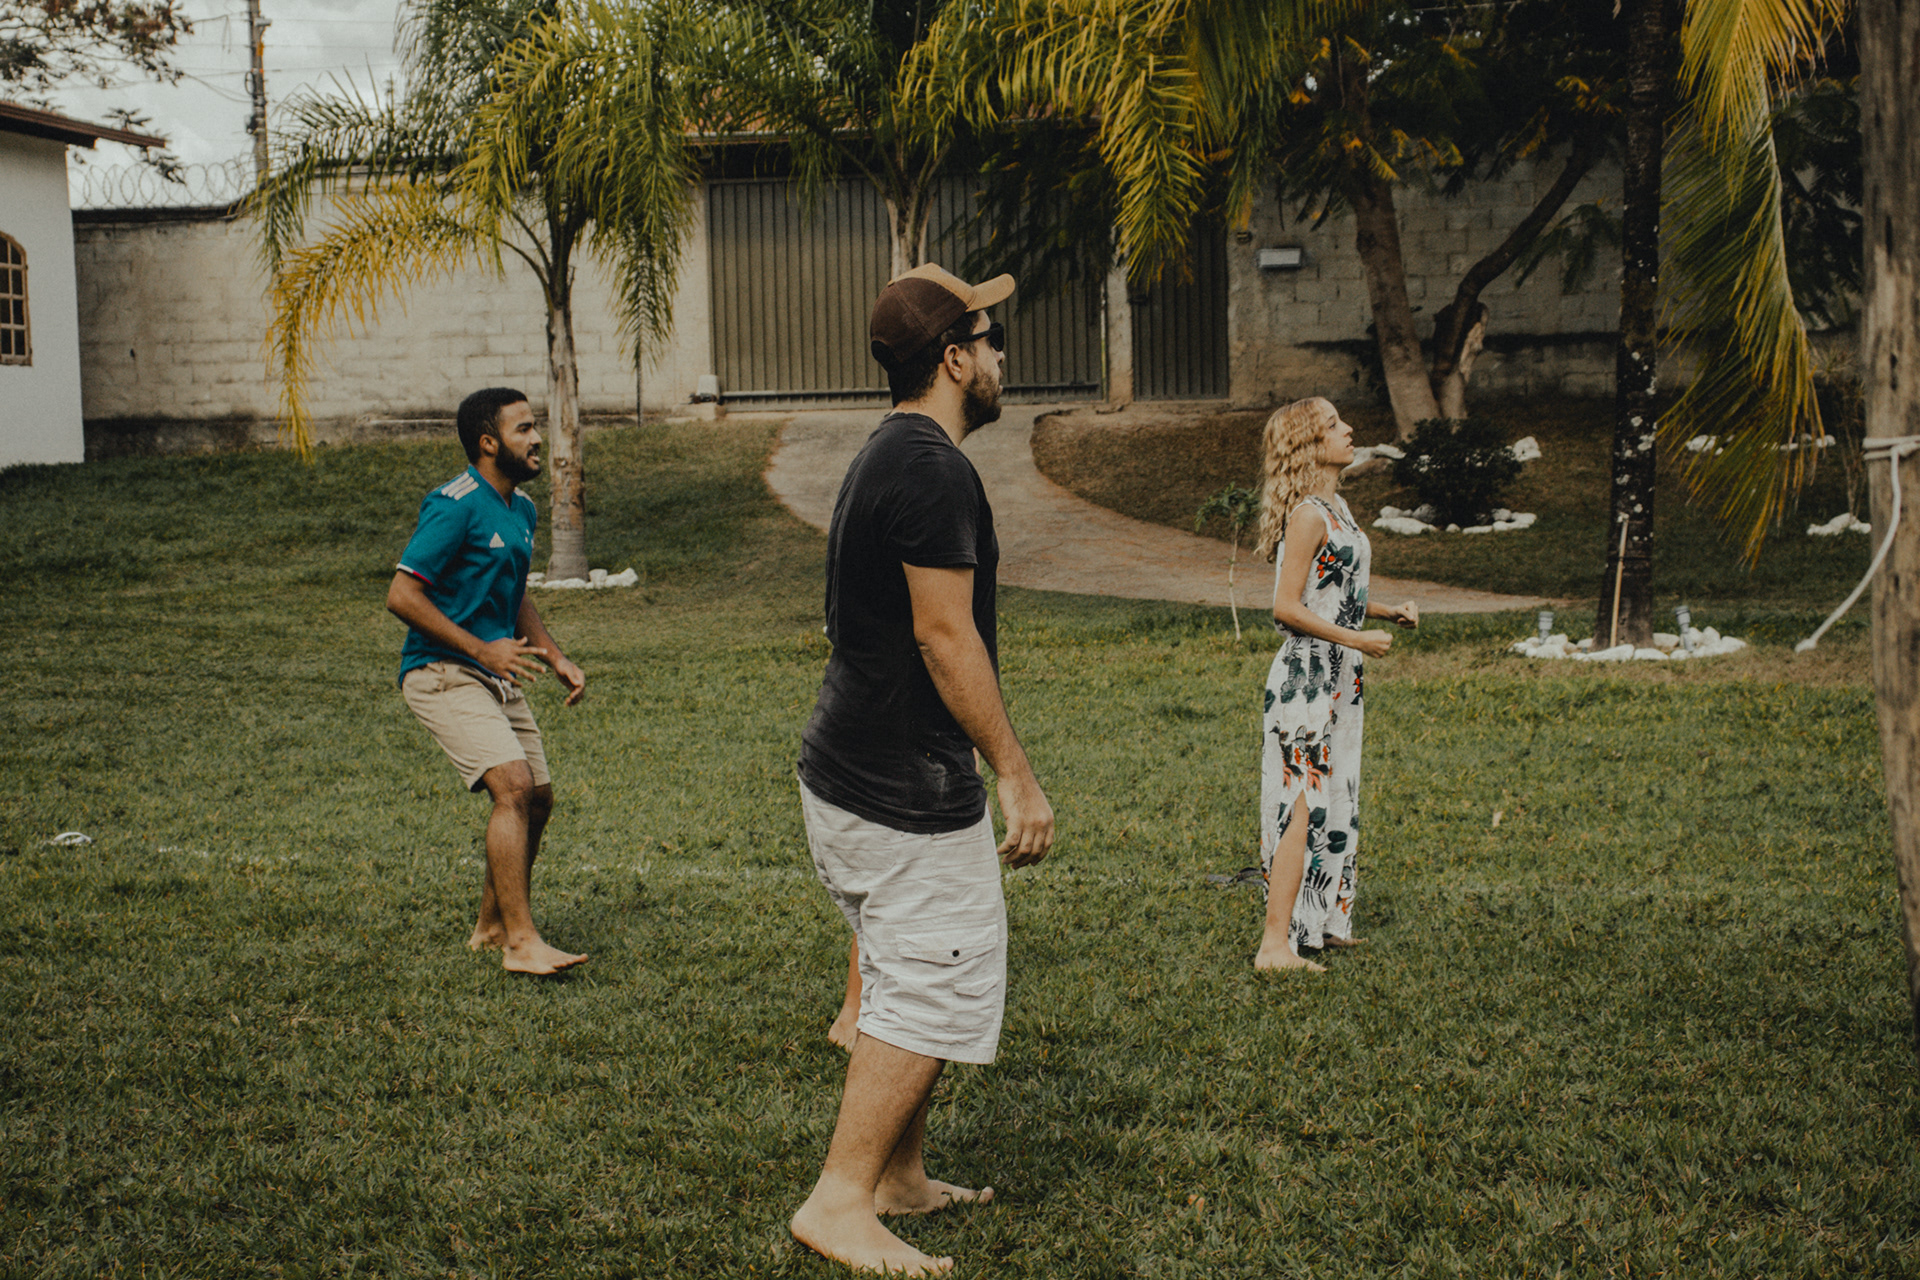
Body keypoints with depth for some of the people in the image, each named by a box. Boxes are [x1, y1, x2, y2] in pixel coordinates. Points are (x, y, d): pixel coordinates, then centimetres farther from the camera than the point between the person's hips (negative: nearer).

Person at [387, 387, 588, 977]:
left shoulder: (521, 509, 13)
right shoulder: (455, 506, -16)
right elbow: (402, 595, -19)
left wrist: (556, 658, 13)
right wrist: (481, 647, -20)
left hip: (497, 674, 9)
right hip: (443, 673, -9)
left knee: (537, 799, 8)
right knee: (513, 786, -21)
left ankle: (491, 927, 24)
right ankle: (520, 941, -19)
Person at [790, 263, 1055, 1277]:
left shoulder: (883, 459, 15)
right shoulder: (932, 469, -18)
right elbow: (945, 634, -22)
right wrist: (1015, 773, -18)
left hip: (846, 772, 11)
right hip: (908, 787, -11)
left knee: (916, 982, 19)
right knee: (935, 991, -4)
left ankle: (901, 1176, 28)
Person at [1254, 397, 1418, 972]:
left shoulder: (1333, 507, 13)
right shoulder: (1308, 515, -17)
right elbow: (1287, 607, -20)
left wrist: (1389, 611, 9)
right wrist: (1359, 639, -18)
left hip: (1337, 681, 10)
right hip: (1308, 679, -10)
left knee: (1333, 804, 16)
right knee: (1305, 807, -9)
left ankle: (1320, 922, 26)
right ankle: (1275, 944, -5)